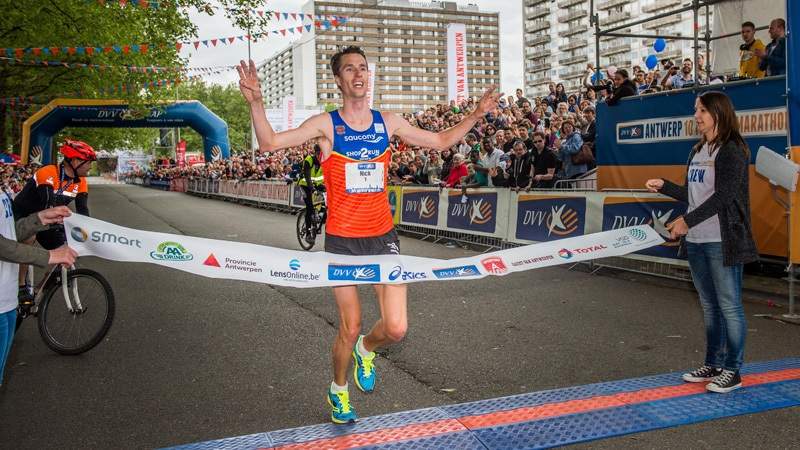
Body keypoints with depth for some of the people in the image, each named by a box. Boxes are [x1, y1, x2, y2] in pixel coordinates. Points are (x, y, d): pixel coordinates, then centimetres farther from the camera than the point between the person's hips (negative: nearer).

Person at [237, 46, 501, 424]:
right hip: (342, 241, -2)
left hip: (383, 237, 3)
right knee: (350, 328, 5)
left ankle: (366, 350, 31)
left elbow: (441, 141, 16)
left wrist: (476, 114, 7)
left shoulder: (388, 122, 5)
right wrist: (256, 102, -31)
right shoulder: (326, 124, -5)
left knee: (396, 328, -6)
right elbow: (269, 143, -16)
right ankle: (338, 390, 35)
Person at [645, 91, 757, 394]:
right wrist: (664, 187, 12)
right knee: (709, 305, 15)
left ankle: (732, 371, 11)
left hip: (722, 242, -8)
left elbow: (723, 196, -19)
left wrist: (688, 220, -22)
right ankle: (713, 365, 26)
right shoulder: (698, 152, 15)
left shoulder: (732, 150, -9)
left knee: (729, 306, 0)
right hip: (696, 241, 8)